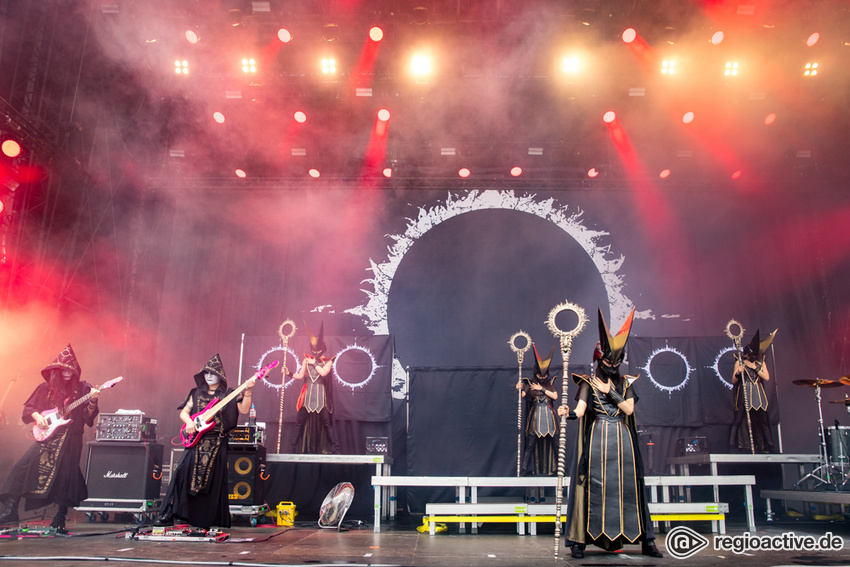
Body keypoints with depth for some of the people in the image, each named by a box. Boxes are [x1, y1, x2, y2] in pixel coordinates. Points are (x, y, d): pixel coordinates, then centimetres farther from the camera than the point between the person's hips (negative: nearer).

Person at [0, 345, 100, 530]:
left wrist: (92, 402, -21)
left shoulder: (82, 389, 4)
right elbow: (28, 407, 17)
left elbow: (88, 416, -2)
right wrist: (37, 417, -3)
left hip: (71, 437, -2)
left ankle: (60, 518, 9)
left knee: (65, 475, -5)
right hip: (47, 435, 2)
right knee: (23, 466, -12)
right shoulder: (46, 388, 11)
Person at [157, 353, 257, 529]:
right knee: (182, 473, -12)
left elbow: (244, 410, -7)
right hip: (196, 441, 2)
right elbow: (183, 412, 14)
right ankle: (168, 514, -2)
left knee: (213, 482, -1)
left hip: (217, 443, -2)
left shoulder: (228, 395, 5)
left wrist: (247, 391, -20)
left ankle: (208, 520, 11)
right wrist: (189, 422, -7)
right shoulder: (197, 394, 14)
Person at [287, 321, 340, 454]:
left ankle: (335, 448, 2)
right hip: (308, 393, 2)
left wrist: (314, 363, -2)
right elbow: (300, 376, 9)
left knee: (326, 422, -3)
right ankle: (292, 448, 7)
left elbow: (323, 372, -13)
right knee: (300, 422, 0)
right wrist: (289, 373, -4)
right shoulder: (307, 360, 12)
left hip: (321, 394, -2)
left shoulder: (328, 361, 5)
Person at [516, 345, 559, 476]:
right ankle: (524, 469, -8)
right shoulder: (530, 383, 4)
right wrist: (519, 389, -32)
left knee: (548, 443, 2)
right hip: (535, 417, -2)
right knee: (531, 443, -8)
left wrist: (542, 389, -6)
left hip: (548, 416, 3)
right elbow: (522, 395, -11)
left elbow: (555, 396, -1)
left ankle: (546, 469, 12)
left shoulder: (550, 383, 12)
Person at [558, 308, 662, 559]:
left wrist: (610, 392, -5)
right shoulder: (588, 382, 3)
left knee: (628, 486, 2)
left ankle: (646, 541, 8)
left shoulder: (625, 383, 14)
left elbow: (629, 408, 1)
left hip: (623, 439, 3)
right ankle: (579, 540, -4)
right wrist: (570, 413, -34)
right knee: (593, 485, -7)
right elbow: (581, 409, -12)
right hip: (597, 438, -3)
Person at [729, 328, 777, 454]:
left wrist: (755, 368, -7)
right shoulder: (740, 362, 3)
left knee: (764, 421, 0)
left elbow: (767, 377, 1)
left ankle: (769, 447, 10)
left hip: (758, 394, 3)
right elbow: (733, 381, 0)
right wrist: (738, 373, -20)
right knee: (737, 421, -7)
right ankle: (732, 447, -6)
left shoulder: (760, 362, 13)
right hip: (744, 394, -3)